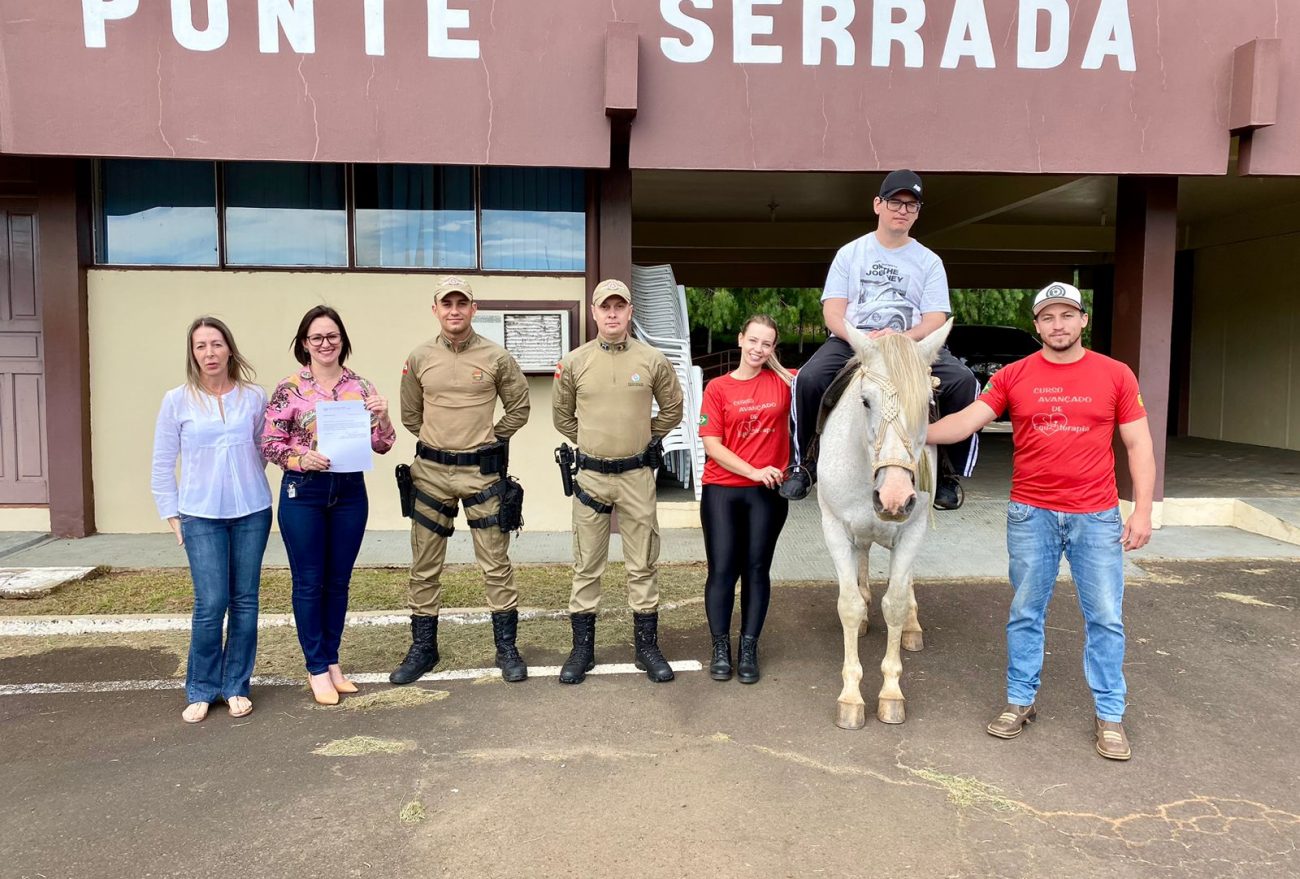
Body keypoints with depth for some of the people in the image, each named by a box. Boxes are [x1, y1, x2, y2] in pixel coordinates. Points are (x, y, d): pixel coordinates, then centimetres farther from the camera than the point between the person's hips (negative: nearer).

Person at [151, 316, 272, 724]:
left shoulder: (254, 397, 2)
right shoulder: (177, 400, -1)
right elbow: (162, 464, 4)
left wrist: (246, 484, 3)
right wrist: (171, 514, 2)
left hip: (252, 512, 2)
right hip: (201, 516, -1)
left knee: (245, 602, 6)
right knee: (211, 604, -6)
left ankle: (236, 686, 21)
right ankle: (201, 691, 14)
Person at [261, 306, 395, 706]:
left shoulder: (361, 387, 4)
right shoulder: (289, 389, -3)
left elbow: (382, 445, 5)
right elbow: (269, 445, -3)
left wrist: (383, 416, -14)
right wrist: (302, 459, -20)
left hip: (350, 491, 3)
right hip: (304, 492, -2)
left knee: (338, 581, 12)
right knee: (309, 583, 6)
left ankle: (332, 662, 27)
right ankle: (317, 669, 19)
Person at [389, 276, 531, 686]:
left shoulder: (496, 357, -3)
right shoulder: (419, 358, 3)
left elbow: (518, 409, 7)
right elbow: (410, 414, 15)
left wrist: (487, 440, 5)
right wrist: (438, 441, 11)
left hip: (482, 472, -2)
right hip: (430, 471, 2)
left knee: (496, 564, 3)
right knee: (424, 566, 9)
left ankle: (507, 649, 15)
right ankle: (422, 648, 24)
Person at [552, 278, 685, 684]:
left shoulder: (653, 360, -1)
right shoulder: (574, 362, 0)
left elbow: (672, 409, 12)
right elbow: (562, 415, 14)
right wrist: (588, 441, 11)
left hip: (637, 475, 0)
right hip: (590, 475, 1)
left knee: (643, 566, 7)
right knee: (587, 567, 8)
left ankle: (647, 647, 19)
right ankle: (582, 649, 19)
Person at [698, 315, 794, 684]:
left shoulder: (783, 382, 3)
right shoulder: (717, 388, 0)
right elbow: (711, 445, -6)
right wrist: (754, 471, -13)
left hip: (768, 492, 1)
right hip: (722, 491, -1)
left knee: (757, 568, 8)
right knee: (722, 568, 1)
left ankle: (749, 649, 19)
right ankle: (720, 648, 16)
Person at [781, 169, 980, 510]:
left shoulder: (929, 261, 13)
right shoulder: (850, 252, 13)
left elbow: (935, 320, 3)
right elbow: (833, 310, 4)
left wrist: (901, 338, -19)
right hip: (851, 341, -1)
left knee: (963, 382, -26)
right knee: (809, 379, -31)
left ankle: (949, 472, -9)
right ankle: (804, 462, -8)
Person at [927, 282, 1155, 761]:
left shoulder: (1115, 375, 1)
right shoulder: (1012, 376, 1)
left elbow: (1139, 445, 2)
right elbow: (967, 420, -7)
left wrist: (1143, 509, -5)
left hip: (1097, 516, 0)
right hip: (1030, 515, 0)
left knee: (1105, 618, 6)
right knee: (1025, 613, 10)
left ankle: (1110, 715, 21)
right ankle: (1020, 702, 25)